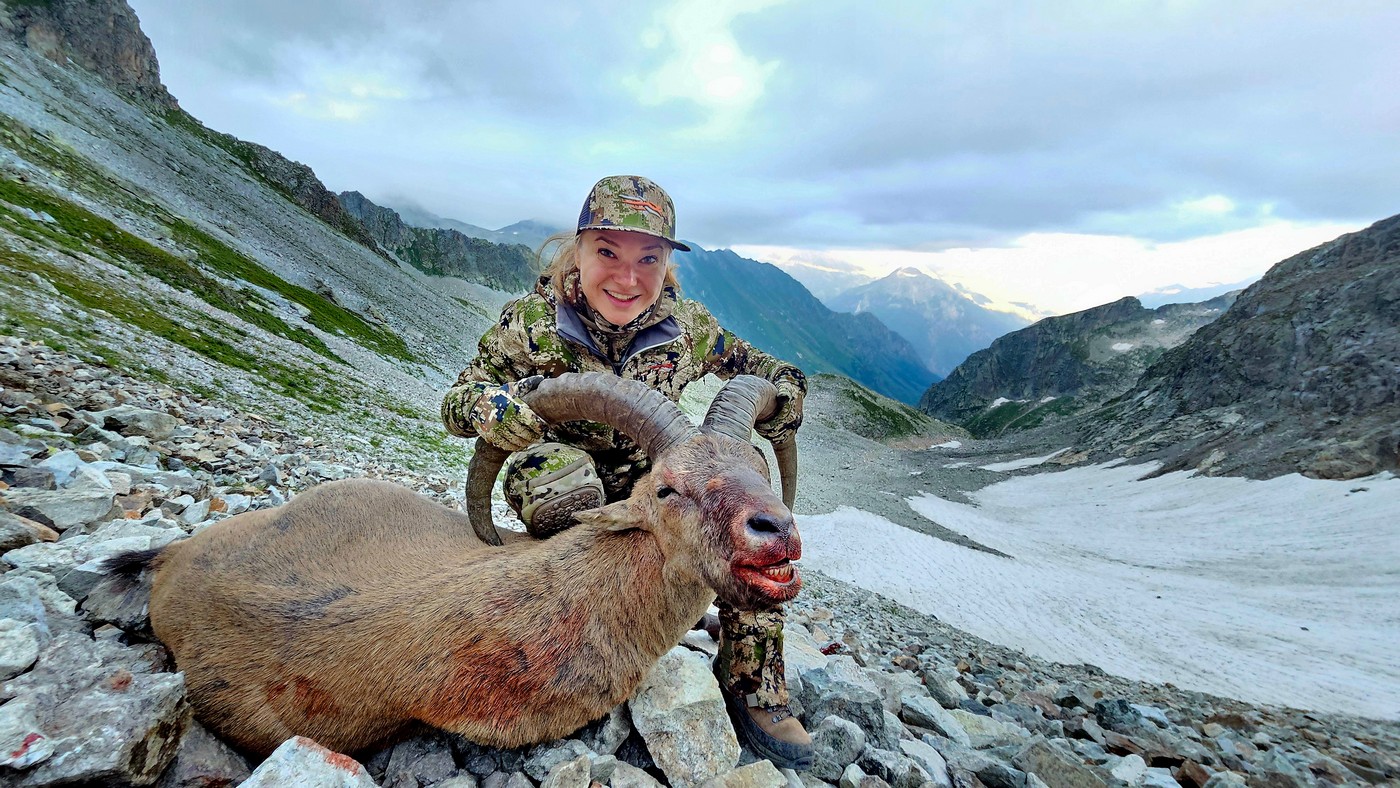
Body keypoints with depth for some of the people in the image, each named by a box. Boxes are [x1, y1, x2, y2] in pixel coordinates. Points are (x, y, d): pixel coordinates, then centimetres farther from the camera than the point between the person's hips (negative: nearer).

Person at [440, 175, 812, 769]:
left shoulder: (687, 327, -11)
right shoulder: (531, 322, -14)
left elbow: (783, 381, -2)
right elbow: (456, 402, -11)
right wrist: (489, 405, -36)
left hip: (654, 486, 3)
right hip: (564, 494, -2)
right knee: (553, 467, -36)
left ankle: (754, 687, -11)